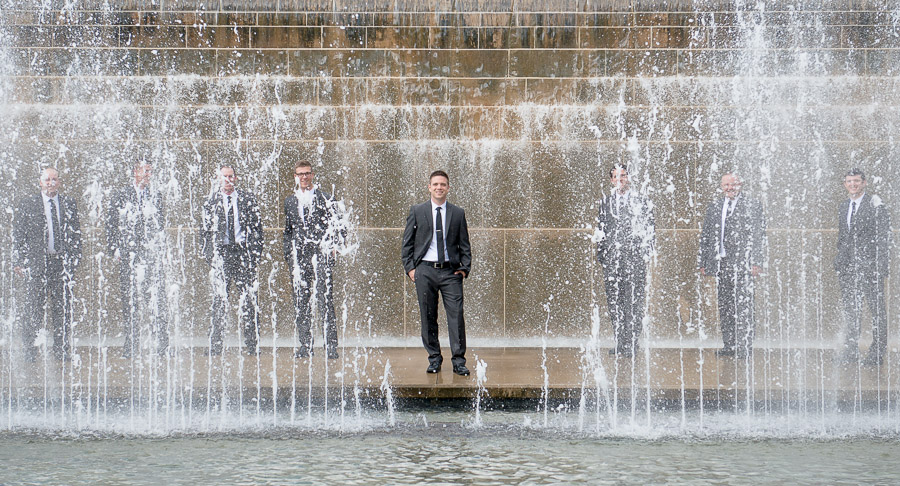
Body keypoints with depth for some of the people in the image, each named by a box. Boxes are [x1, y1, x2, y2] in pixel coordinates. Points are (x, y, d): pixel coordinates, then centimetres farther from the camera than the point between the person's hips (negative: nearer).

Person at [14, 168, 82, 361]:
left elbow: (76, 234, 14)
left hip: (63, 263, 2)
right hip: (36, 263, -2)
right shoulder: (27, 205, 3)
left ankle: (61, 349, 11)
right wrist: (21, 262, -4)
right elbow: (19, 236, 2)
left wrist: (74, 258, 6)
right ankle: (30, 350, 6)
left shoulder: (69, 204, 11)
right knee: (34, 309, -1)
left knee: (63, 309, 4)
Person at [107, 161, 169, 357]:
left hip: (152, 255, 0)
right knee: (129, 301, 3)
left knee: (157, 300, -8)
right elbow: (111, 225, 6)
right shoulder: (120, 196, 7)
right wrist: (115, 250, -2)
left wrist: (161, 252, 7)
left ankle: (162, 344, -7)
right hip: (128, 255, 0)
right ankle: (131, 343, 10)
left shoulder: (155, 198, 12)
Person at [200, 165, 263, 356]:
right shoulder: (211, 202, 9)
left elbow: (257, 228, 8)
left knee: (248, 300, -2)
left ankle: (252, 345, 3)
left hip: (243, 252, 0)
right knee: (219, 300, -1)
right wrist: (209, 255, 1)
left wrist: (255, 253, 0)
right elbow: (205, 231, 10)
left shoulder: (248, 199, 8)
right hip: (220, 253, 0)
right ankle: (215, 346, 3)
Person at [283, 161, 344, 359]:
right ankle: (305, 345, 11)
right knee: (301, 303, 4)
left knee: (325, 301, -9)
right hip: (298, 257, 4)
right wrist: (288, 254, 12)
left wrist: (333, 247, -10)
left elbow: (337, 226, 4)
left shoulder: (326, 199, 5)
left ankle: (331, 346, -9)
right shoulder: (290, 201, 17)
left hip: (321, 255, -4)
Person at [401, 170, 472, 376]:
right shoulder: (417, 211, 7)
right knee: (428, 317, 2)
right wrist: (410, 268, -1)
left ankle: (459, 361, -4)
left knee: (456, 315, -8)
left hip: (450, 271, 0)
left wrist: (465, 268, 1)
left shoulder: (458, 213, 9)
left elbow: (464, 244, 13)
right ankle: (434, 359, 13)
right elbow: (407, 243, 9)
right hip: (425, 270, 0)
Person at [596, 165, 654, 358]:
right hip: (611, 259, 4)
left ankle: (631, 343, -4)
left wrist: (646, 254, -5)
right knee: (614, 301, 5)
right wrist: (601, 254, 10)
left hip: (635, 257, -4)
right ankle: (620, 342, 11)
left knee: (634, 301, -6)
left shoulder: (641, 202, 5)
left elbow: (649, 231, 3)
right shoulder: (605, 202, 14)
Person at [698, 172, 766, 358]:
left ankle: (745, 346, -2)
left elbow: (759, 236, -2)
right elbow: (705, 236, 15)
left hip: (742, 264, -5)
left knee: (743, 306, -6)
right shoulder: (714, 206, 14)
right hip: (720, 264, 5)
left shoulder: (752, 205, 1)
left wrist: (757, 262, -9)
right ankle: (729, 344, 15)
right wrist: (703, 263, 11)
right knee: (724, 306, 8)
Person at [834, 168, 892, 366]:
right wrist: (839, 260, 15)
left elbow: (883, 238, -9)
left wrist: (881, 266, -14)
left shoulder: (875, 205, -6)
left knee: (876, 309, -3)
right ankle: (851, 350, 17)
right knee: (849, 308, 9)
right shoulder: (844, 206, 14)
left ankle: (877, 352, 2)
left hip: (869, 266, -6)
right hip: (848, 267, 6)